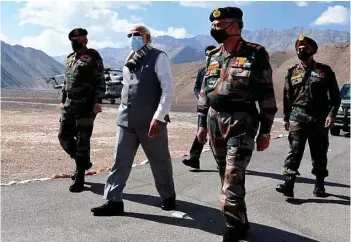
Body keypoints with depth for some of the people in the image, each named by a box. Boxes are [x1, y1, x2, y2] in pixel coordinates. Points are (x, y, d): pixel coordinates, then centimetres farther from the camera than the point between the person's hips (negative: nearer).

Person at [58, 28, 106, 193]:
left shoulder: (93, 57, -4)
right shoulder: (70, 58, 19)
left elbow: (100, 81, -9)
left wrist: (97, 102, -18)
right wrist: (63, 100, 18)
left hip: (86, 106, -8)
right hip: (69, 106, 8)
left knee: (82, 141, -4)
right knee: (64, 137, 8)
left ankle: (79, 179, 5)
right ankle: (83, 162, 30)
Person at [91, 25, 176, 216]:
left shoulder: (158, 57, -7)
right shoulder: (129, 60, 14)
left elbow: (168, 89, -14)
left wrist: (159, 117, -21)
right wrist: (123, 111, 18)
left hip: (151, 121, -5)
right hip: (127, 120, 6)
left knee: (159, 162, 10)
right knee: (120, 161, 4)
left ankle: (168, 197, 30)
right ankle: (113, 201, 12)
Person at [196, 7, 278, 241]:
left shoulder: (256, 54, -4)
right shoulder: (213, 57, 12)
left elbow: (267, 95, -4)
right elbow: (204, 92, 16)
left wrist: (265, 131, -6)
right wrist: (202, 123, 13)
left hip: (241, 123, -6)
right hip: (214, 121, 6)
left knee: (232, 178, -11)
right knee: (227, 176, 12)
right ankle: (241, 221, 28)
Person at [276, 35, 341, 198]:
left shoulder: (325, 71, 5)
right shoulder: (292, 72, 9)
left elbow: (335, 96, 4)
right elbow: (287, 97, 11)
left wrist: (332, 114, -9)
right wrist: (286, 118, 7)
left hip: (319, 119, 0)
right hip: (298, 117, 0)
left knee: (319, 154, 8)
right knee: (295, 151, -6)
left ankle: (319, 185, 21)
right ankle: (288, 184, -10)